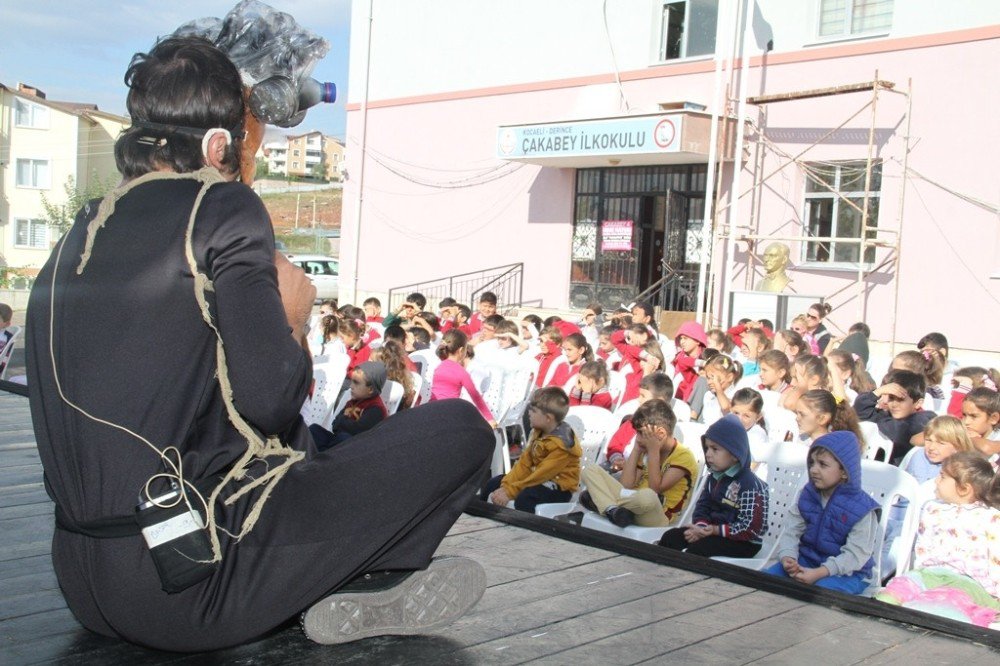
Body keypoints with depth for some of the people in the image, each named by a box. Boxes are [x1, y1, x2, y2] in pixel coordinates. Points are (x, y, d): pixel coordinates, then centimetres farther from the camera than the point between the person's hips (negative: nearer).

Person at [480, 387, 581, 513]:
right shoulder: (537, 432, 2)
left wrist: (510, 491, -24)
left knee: (524, 498, -36)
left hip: (559, 487, -9)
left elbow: (542, 474, -26)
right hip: (540, 479, 9)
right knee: (493, 484, 5)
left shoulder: (562, 444, -25)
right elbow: (524, 463, 2)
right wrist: (506, 486, -10)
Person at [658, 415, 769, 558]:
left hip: (743, 542, -9)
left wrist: (715, 530, -23)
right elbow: (703, 506, 10)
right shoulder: (714, 477, 8)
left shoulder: (750, 485, -20)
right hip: (713, 530, 9)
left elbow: (752, 529, -23)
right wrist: (700, 527, -13)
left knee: (696, 549, -29)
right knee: (670, 537, 0)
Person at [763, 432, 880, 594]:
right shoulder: (807, 495, 3)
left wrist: (819, 573, -29)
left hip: (847, 571, -5)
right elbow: (791, 531, -1)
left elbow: (856, 554, -19)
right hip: (807, 559, 5)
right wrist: (787, 558, -22)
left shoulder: (861, 508, -14)